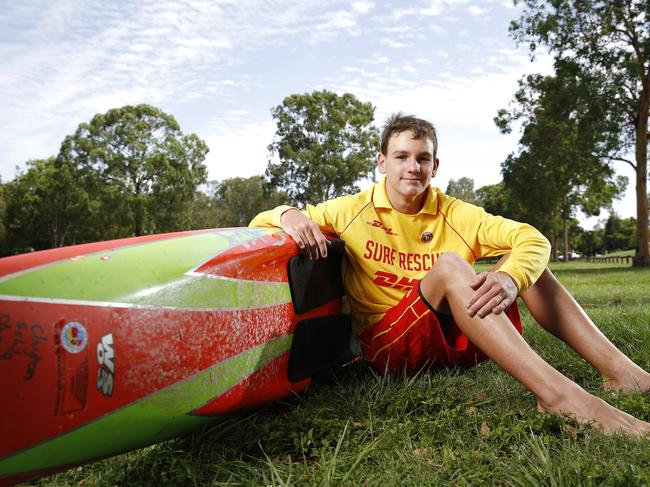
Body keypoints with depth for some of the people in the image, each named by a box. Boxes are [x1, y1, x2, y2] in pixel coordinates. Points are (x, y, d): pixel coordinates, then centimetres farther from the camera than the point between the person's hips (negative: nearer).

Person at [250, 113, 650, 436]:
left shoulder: (456, 215, 3)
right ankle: (555, 393, -42)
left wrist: (510, 278, -32)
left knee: (519, 260, -10)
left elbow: (533, 239, -9)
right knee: (450, 263, -30)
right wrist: (288, 215, -24)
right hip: (389, 344, -4)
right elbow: (259, 223, 1)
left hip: (456, 339, 4)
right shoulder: (353, 211, -2)